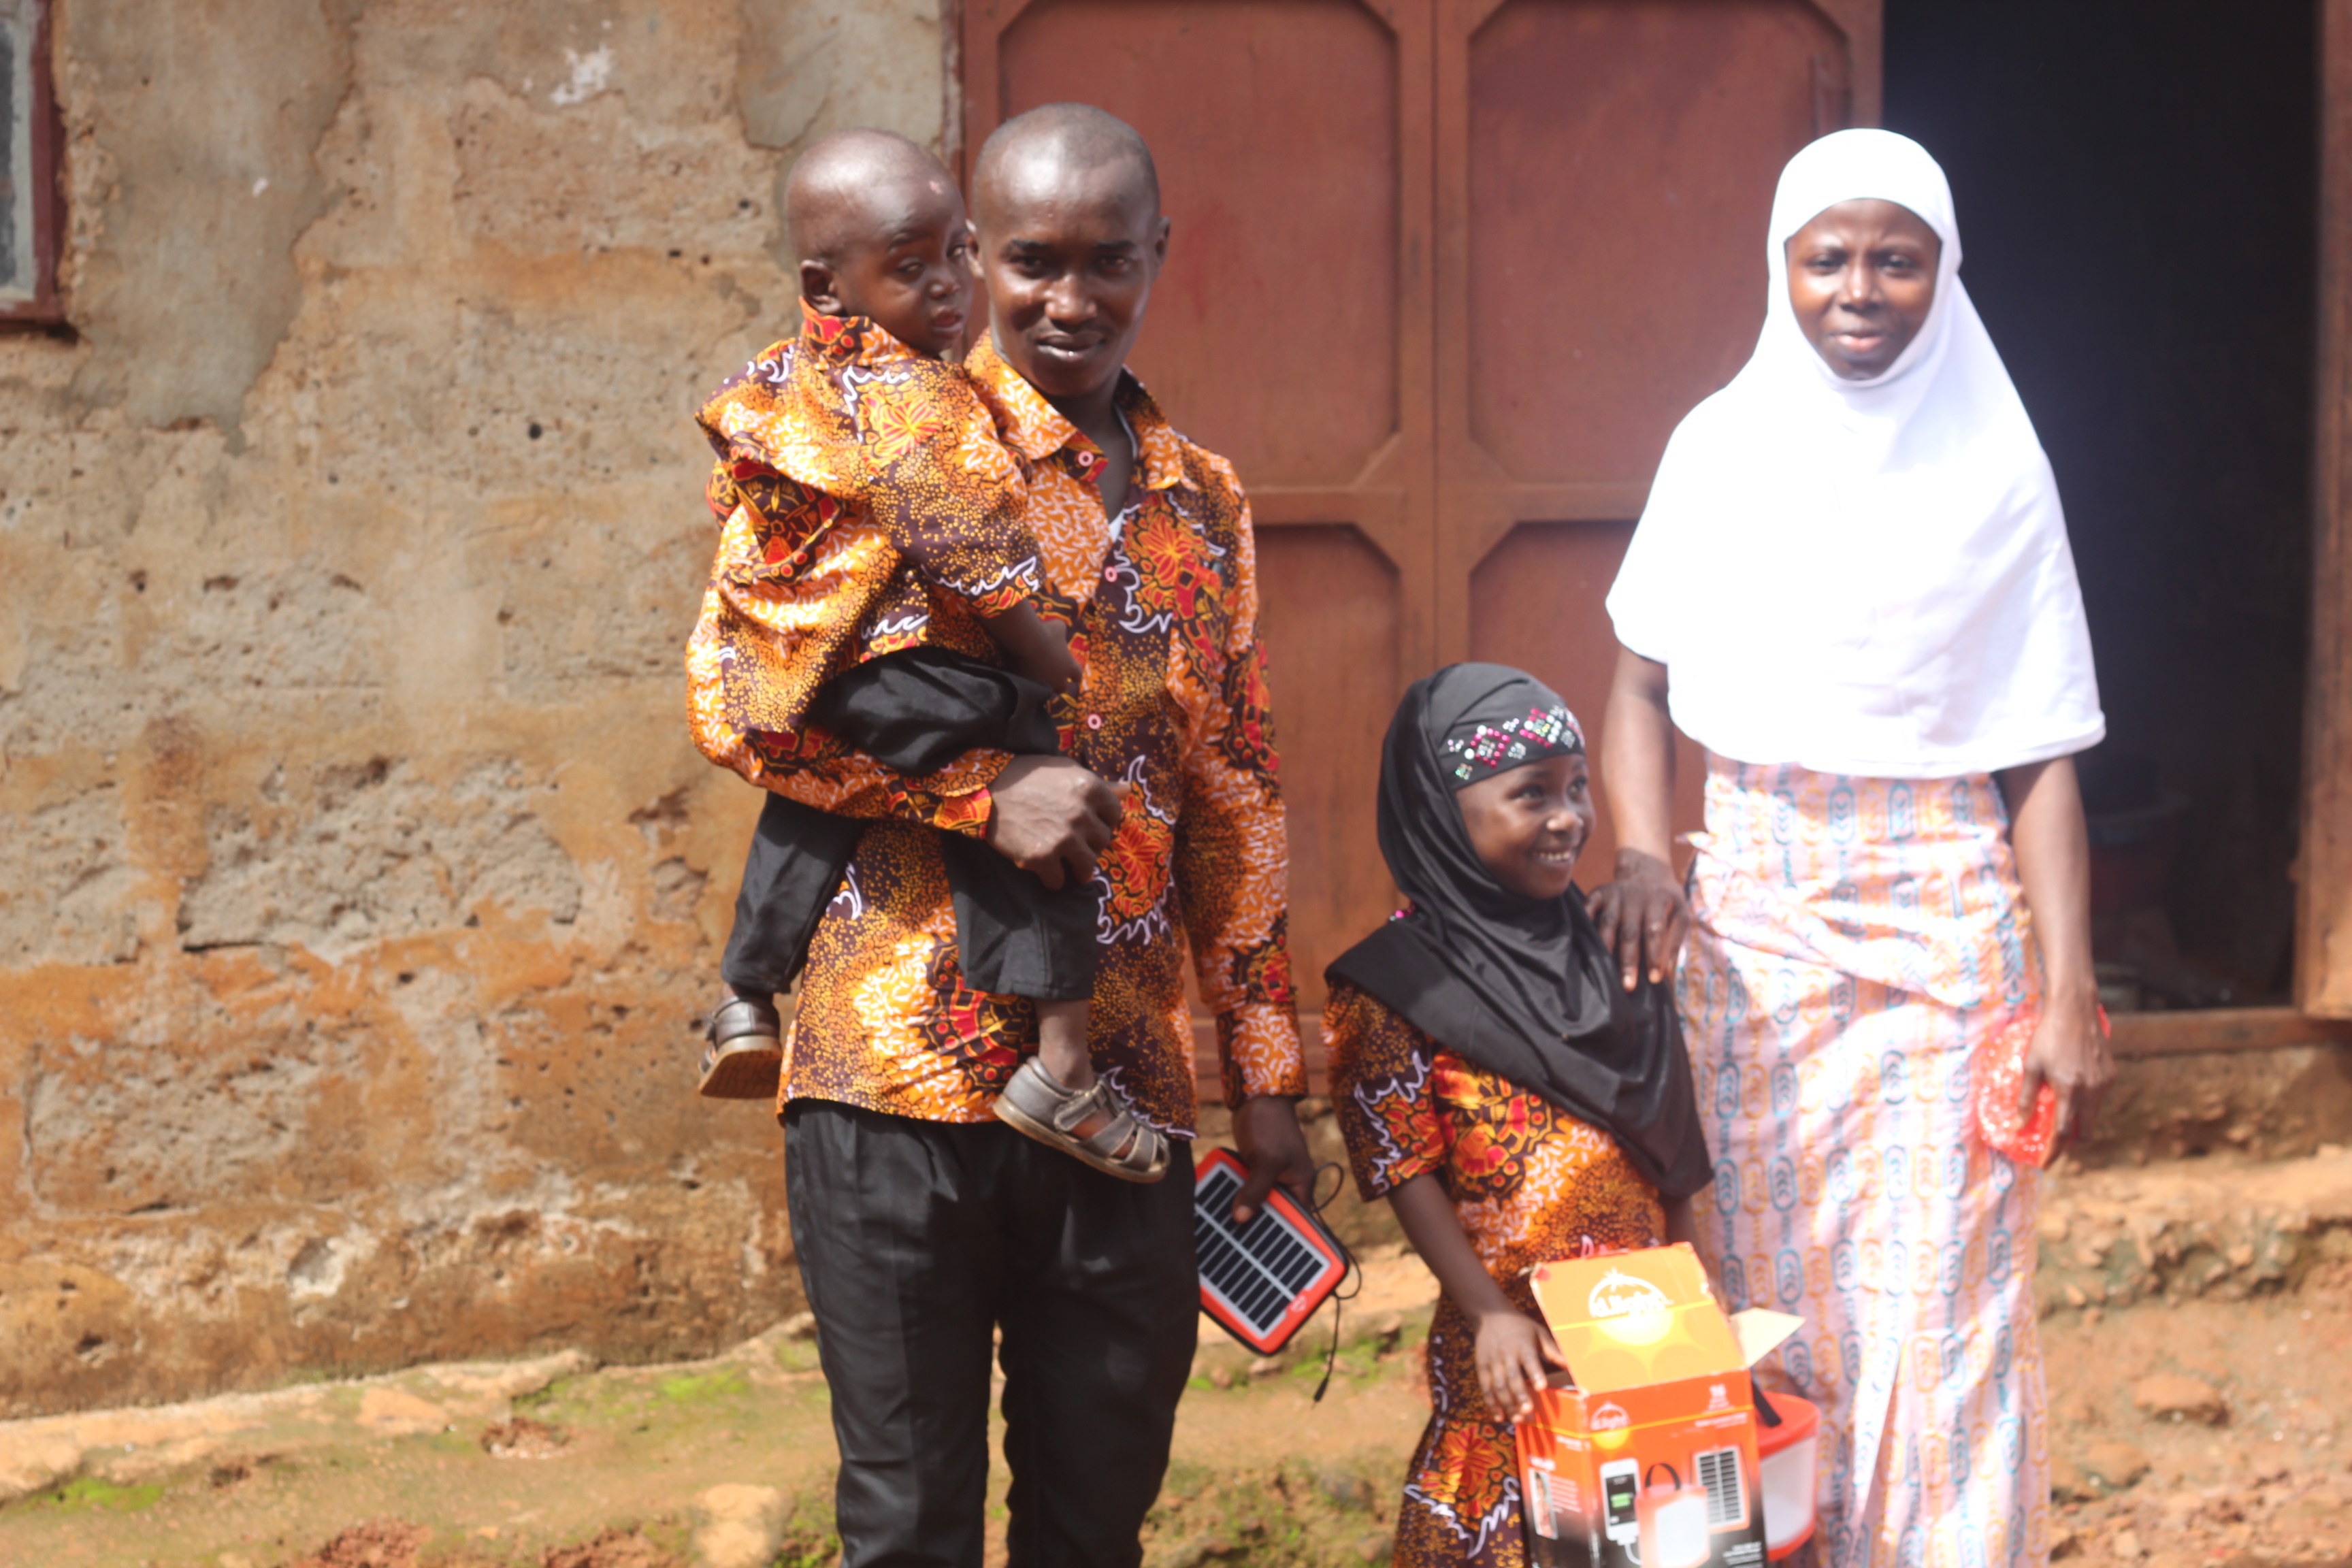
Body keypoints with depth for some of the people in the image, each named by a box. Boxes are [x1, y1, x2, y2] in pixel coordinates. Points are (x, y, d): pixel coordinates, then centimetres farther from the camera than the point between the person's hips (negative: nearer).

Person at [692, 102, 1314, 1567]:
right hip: (904, 1067, -4)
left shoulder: (1203, 499, 14)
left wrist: (1268, 1073, 14)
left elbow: (1239, 799, 17)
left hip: (1128, 1079, 4)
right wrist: (985, 787, -17)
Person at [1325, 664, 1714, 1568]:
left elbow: (1664, 1142, 12)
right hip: (1519, 1344, -5)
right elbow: (1407, 1173, -11)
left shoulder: (1607, 949, 8)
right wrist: (1489, 1314, -16)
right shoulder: (1398, 987, -9)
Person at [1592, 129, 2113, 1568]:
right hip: (1755, 908, 2)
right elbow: (1644, 683, 7)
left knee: (1941, 1303, -5)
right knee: (1770, 1290, 5)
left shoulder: (1996, 469, 0)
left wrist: (2069, 995, -9)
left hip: (1943, 910, -2)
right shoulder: (1723, 448, 4)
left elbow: (2042, 759, -2)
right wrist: (1642, 858, -11)